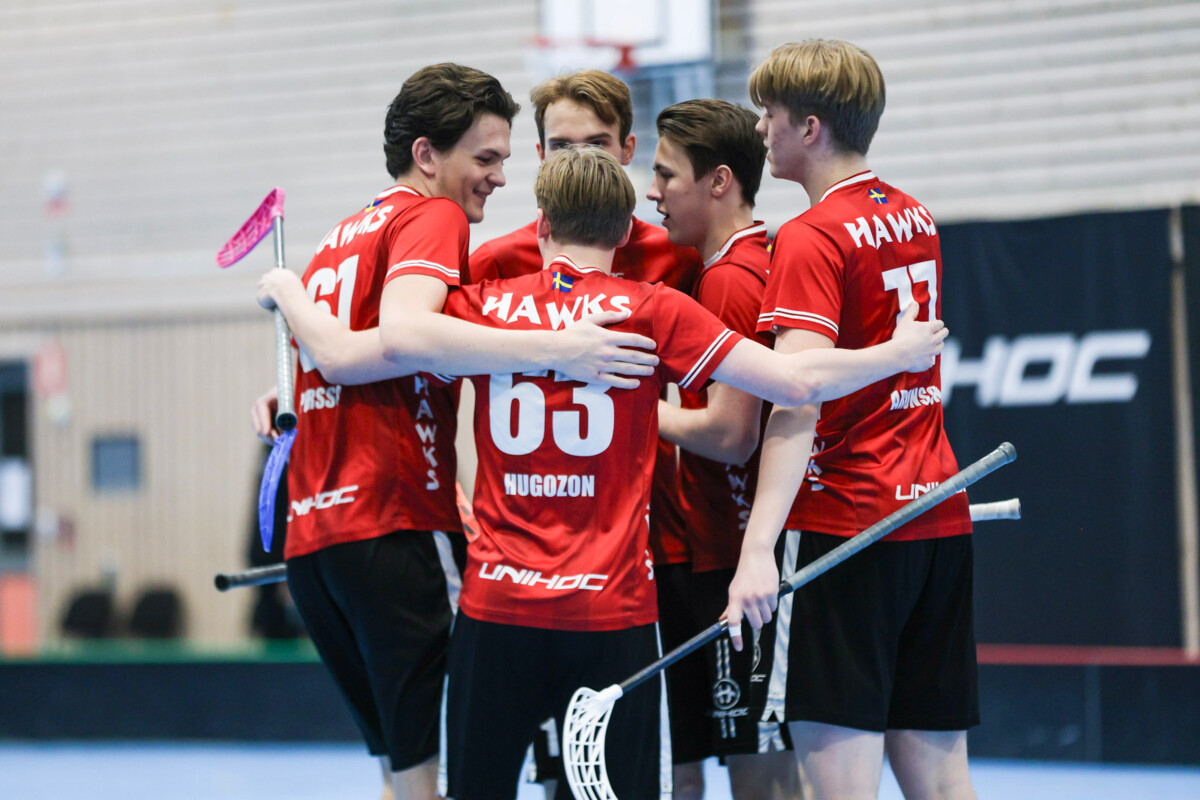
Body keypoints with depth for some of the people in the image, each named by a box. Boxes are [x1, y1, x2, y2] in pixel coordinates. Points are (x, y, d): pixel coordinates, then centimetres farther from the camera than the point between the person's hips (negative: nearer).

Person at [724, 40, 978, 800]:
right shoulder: (916, 219, 12)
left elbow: (798, 403, -22)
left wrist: (759, 551, -28)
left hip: (849, 518, -8)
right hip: (939, 513, 8)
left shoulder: (811, 239, -12)